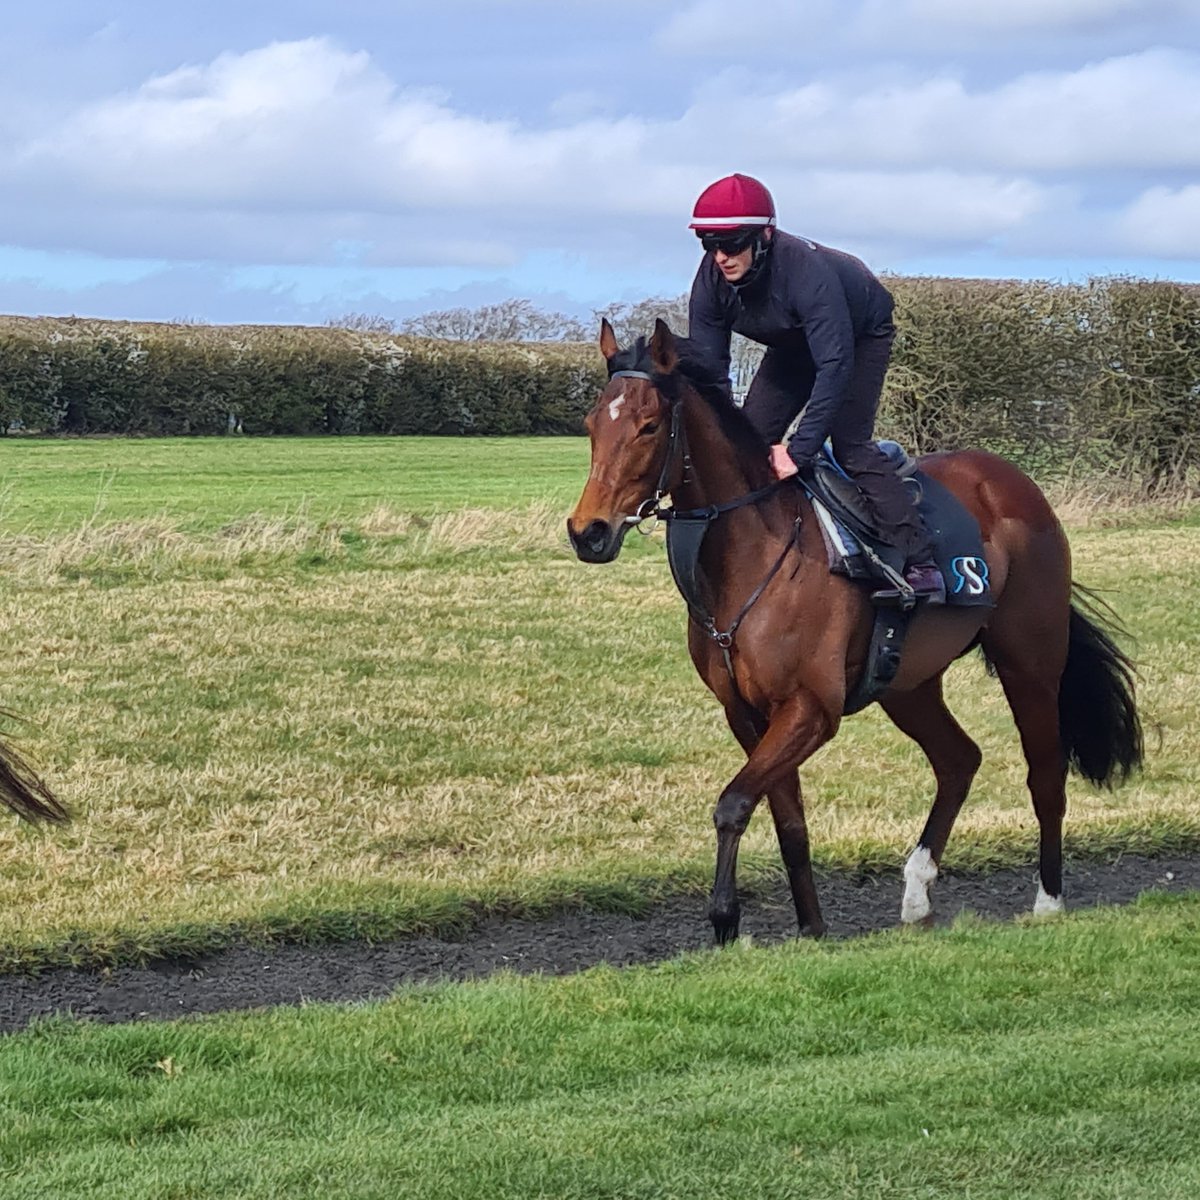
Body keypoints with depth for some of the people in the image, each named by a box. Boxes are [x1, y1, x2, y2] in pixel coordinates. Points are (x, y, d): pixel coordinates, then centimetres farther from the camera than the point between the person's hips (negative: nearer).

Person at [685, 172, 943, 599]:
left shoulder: (807, 271, -43)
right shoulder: (711, 280, -24)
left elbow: (834, 365, -45)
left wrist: (798, 451, -47)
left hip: (861, 335, -7)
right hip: (794, 344, 7)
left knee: (850, 444, -22)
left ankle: (919, 563, -23)